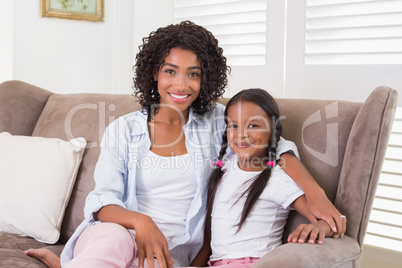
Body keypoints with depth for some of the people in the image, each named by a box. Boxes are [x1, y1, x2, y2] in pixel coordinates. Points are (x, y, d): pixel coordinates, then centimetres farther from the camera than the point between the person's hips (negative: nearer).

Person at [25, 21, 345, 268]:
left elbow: (276, 146, 6)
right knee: (115, 238, -39)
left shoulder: (216, 122, 9)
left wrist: (316, 194, -11)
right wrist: (139, 222, -26)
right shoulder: (123, 130, 5)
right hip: (110, 233, -1)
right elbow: (102, 201, -4)